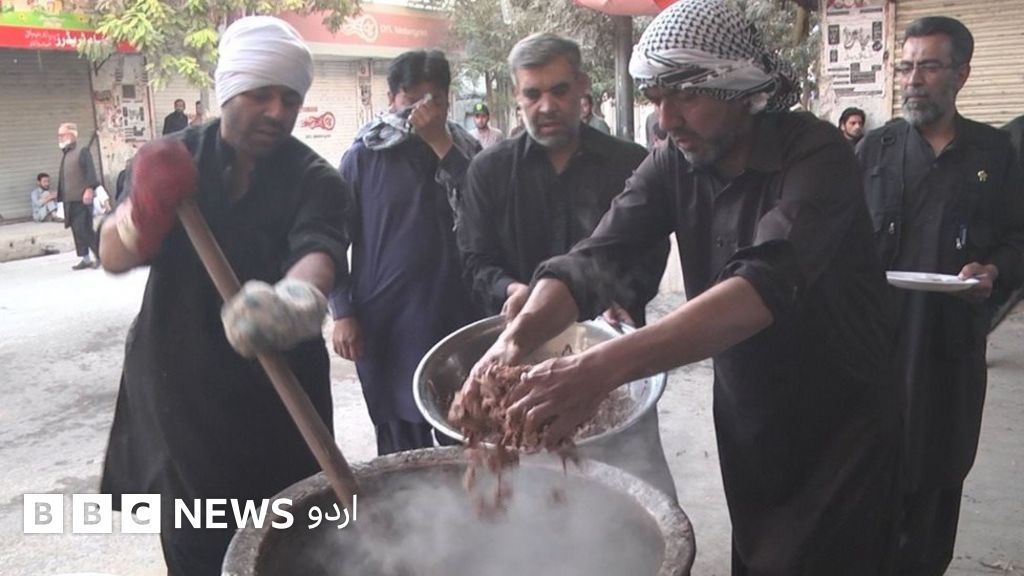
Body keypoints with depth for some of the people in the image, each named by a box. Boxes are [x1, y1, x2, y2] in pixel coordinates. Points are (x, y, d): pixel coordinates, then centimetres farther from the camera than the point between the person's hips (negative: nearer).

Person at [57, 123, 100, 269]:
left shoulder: (82, 151, -4)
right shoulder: (64, 154, 17)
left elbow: (90, 172, -13)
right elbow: (63, 177, 19)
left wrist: (89, 190, -22)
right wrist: (60, 196, 17)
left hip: (82, 198, -8)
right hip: (69, 200, 8)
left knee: (85, 229, -9)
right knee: (77, 230, 8)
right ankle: (86, 259, 13)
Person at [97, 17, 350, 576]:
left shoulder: (314, 179, -8)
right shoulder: (173, 157, -1)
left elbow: (319, 252, -28)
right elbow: (112, 256, -5)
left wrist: (294, 299, -53)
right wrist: (143, 212, -30)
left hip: (279, 394, -1)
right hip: (177, 386, 2)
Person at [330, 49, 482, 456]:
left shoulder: (464, 150, 8)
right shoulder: (364, 157, 3)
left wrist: (440, 142, -13)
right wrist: (342, 313, -1)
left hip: (457, 318, 2)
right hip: (385, 324, -1)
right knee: (399, 441, 8)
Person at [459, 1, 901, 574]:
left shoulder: (816, 155, -23)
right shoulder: (674, 164, -6)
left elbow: (767, 284, -39)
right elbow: (595, 258, -16)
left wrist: (605, 365, -50)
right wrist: (517, 337, -36)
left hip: (842, 419, -5)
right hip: (745, 414, 5)